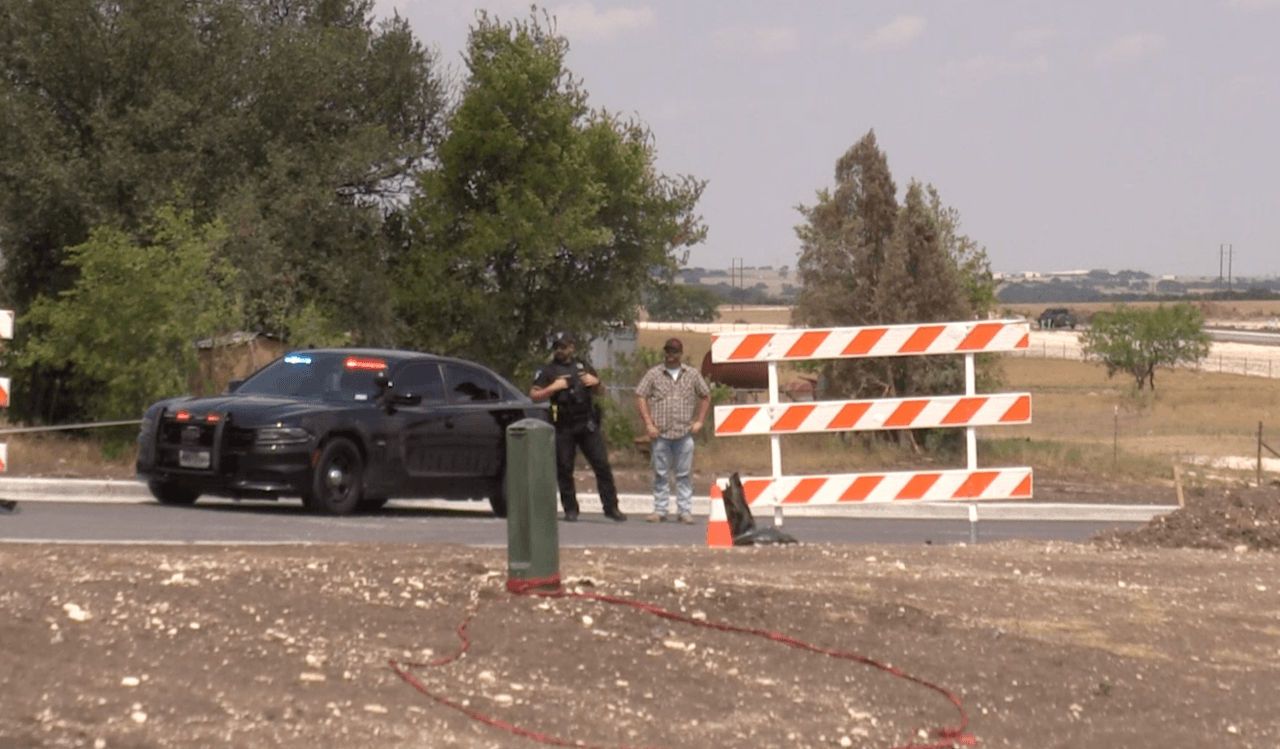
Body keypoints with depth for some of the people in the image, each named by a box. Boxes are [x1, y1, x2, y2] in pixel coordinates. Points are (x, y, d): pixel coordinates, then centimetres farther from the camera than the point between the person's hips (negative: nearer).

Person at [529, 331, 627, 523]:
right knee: (564, 469, -1)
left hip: (587, 424, 2)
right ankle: (570, 510, 9)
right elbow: (534, 396, -1)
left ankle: (611, 507, 0)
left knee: (602, 465, -3)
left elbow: (600, 391, 24)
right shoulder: (547, 371, 7)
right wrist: (553, 388, -14)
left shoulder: (583, 366, 17)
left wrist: (596, 382, 3)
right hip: (563, 427, -2)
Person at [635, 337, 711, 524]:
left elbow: (705, 397, 19)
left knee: (684, 474, 1)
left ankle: (685, 510, 6)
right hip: (660, 433, -1)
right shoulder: (653, 374, 6)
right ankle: (659, 510, 9)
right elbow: (641, 398, 4)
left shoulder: (692, 375, 10)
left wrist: (699, 421, 9)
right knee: (661, 474, 3)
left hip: (684, 432, 1)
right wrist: (649, 424, -4)